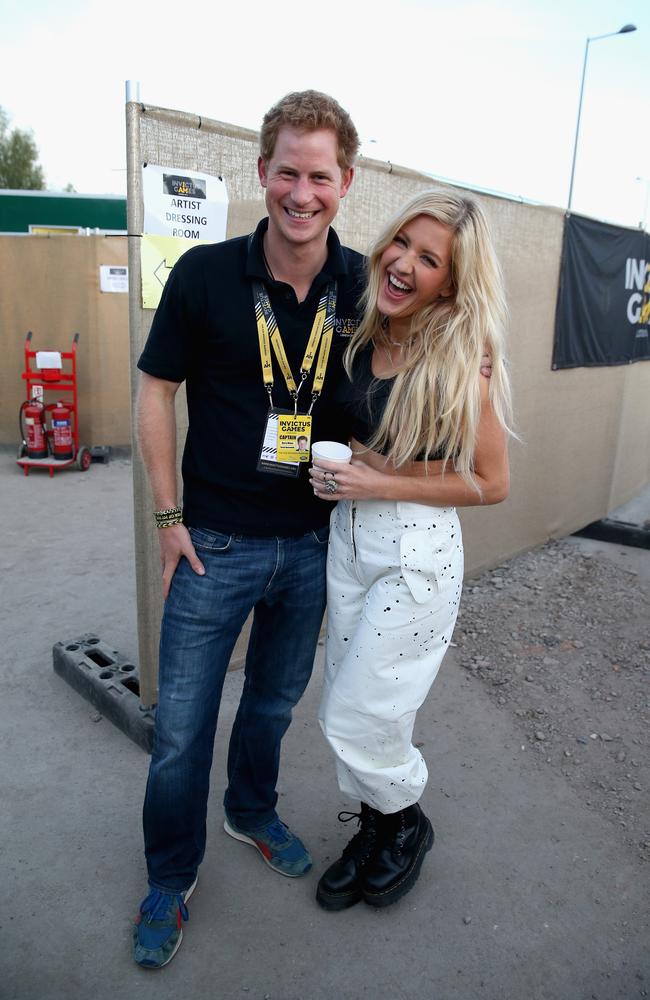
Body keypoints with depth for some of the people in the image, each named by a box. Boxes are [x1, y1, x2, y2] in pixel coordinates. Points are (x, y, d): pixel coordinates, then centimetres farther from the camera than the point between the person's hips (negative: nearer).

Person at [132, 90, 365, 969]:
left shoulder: (364, 285, -4)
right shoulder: (205, 275, -11)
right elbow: (156, 390, -3)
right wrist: (169, 516, -6)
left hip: (312, 541, 3)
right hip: (216, 542, -2)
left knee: (275, 703, 23)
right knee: (181, 727, 8)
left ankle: (252, 813, 52)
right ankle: (171, 879, 35)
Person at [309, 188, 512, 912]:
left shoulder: (461, 363, -17)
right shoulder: (362, 339, 1)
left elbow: (490, 483, -14)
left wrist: (381, 483, -18)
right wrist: (331, 466, 0)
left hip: (416, 553, -6)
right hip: (347, 536, 7)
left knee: (355, 719, 4)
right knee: (348, 707, 17)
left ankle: (407, 824, 36)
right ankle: (374, 830, 43)